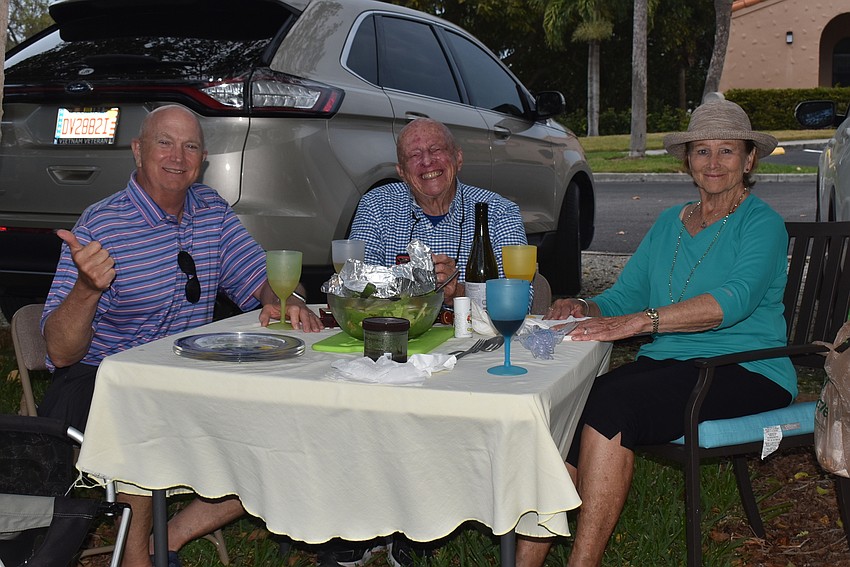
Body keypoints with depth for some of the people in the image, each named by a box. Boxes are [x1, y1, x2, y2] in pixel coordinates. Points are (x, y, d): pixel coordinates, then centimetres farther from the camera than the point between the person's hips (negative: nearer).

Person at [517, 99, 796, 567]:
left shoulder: (762, 224, -1)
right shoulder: (668, 223, 20)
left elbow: (735, 300, -19)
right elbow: (624, 294, 17)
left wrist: (636, 322, -30)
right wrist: (585, 309, -8)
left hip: (747, 373, -5)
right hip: (667, 362, 6)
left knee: (611, 402, -32)